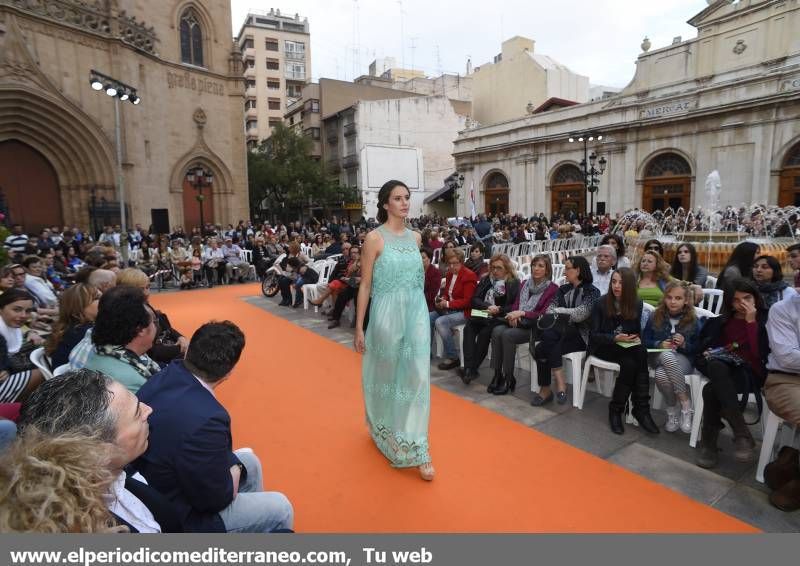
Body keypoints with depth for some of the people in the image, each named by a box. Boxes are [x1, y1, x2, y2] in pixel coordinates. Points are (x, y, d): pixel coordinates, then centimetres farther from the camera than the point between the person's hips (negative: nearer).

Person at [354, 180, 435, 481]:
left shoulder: (416, 237, 8)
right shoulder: (375, 238, -8)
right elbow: (365, 284, -8)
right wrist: (359, 327, -9)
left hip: (417, 313, 4)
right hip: (387, 315, -4)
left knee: (416, 376, 1)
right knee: (386, 374, 13)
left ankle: (416, 448, 11)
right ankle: (384, 428, 40)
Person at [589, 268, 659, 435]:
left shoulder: (637, 304, 2)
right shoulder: (601, 304, -8)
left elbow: (637, 330, 13)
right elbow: (594, 335, -8)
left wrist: (636, 339, -9)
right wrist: (615, 338, -22)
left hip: (627, 346, 4)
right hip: (603, 347, -3)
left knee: (641, 352, -31)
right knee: (630, 362, -32)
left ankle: (641, 409, -24)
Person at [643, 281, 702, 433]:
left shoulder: (693, 321, 2)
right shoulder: (656, 317, 5)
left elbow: (698, 348, 5)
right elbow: (645, 340, 9)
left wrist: (684, 344, -14)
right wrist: (659, 344, -9)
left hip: (683, 359, -2)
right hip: (659, 357, 2)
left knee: (662, 374, -36)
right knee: (667, 355, -37)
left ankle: (673, 411, -12)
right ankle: (685, 403, -20)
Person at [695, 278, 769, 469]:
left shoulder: (765, 321, 3)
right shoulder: (721, 322, 16)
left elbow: (760, 355, -12)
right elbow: (704, 346, 21)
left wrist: (751, 322, -11)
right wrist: (709, 355, -2)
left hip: (751, 373, -4)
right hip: (722, 369, 4)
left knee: (711, 391, -34)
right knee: (716, 366, -35)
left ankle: (709, 444, -20)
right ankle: (743, 435, -33)